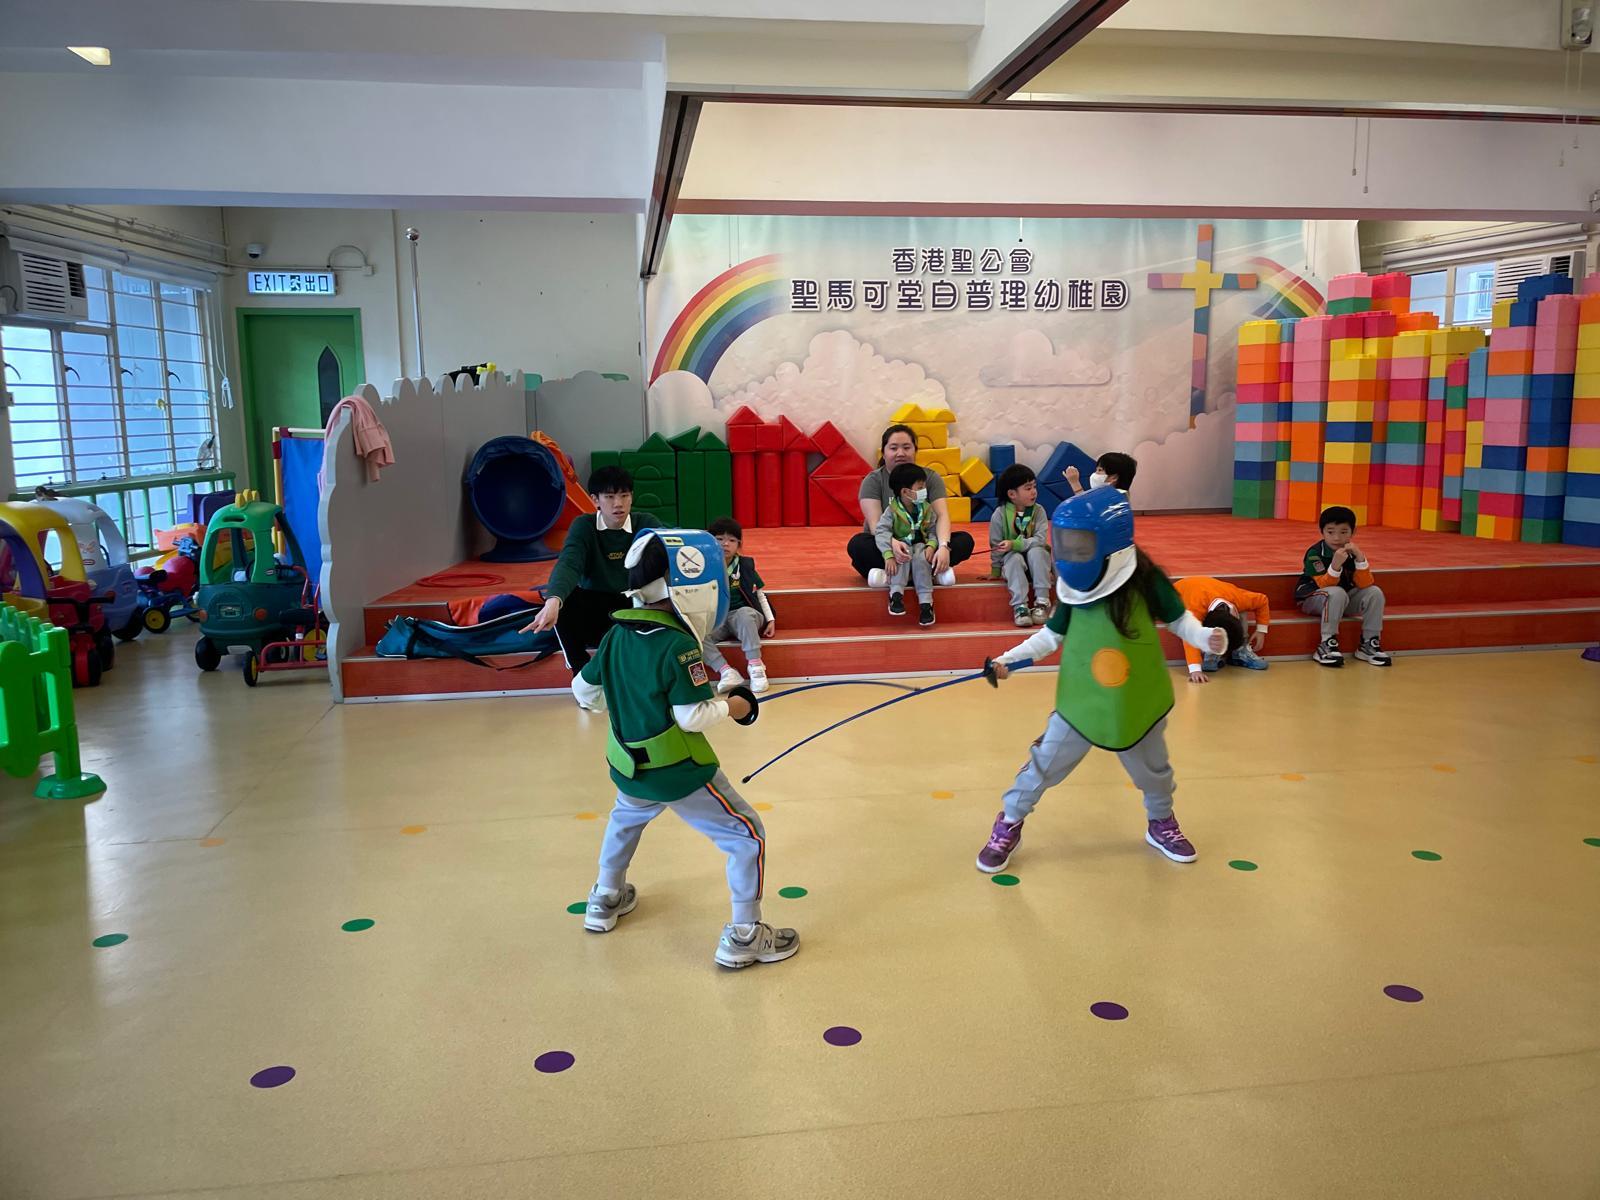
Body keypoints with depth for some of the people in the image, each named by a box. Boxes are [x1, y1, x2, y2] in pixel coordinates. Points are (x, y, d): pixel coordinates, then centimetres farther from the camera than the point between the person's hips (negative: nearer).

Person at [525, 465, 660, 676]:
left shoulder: (646, 523, -7)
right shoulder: (583, 526, -10)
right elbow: (568, 564, -28)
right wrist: (553, 601, -49)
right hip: (593, 611, 0)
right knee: (563, 601, -30)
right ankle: (581, 666, -4)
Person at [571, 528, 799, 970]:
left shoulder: (617, 635, 0)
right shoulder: (678, 645, -22)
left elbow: (583, 690, 10)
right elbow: (693, 718, -22)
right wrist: (730, 706, -5)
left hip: (631, 767, 7)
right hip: (681, 772, -7)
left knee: (626, 817, 37)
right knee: (748, 836, 6)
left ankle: (605, 901, 49)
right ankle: (742, 937, 11)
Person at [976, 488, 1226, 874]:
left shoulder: (1146, 581, -18)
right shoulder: (1074, 589, -10)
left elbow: (1178, 619, -6)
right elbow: (1051, 635, 0)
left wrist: (1207, 638, -24)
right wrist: (1008, 659, -8)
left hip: (1139, 705, -1)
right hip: (1080, 704, 1)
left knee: (1153, 771, 22)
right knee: (1043, 765, 5)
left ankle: (1161, 823, 50)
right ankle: (1009, 825, 25)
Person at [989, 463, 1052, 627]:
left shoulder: (1038, 510, -8)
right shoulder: (1000, 514, -11)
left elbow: (1040, 540, -19)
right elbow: (996, 546, -6)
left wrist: (1014, 544, -30)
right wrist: (996, 570, -9)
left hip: (1035, 557, 1)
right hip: (1012, 558, -1)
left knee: (1036, 552, -30)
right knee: (1014, 558, -32)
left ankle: (1042, 601, -28)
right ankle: (1020, 606, -35)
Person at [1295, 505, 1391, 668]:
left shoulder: (1352, 552, -4)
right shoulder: (1315, 553, -18)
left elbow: (1364, 585, -13)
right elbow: (1325, 585, -23)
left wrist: (1360, 557, -25)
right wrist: (1335, 564, -39)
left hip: (1343, 600, 6)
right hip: (1311, 598, -5)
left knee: (1375, 592, -15)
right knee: (1337, 593, -35)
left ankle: (1369, 644, -8)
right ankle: (1326, 645, -30)